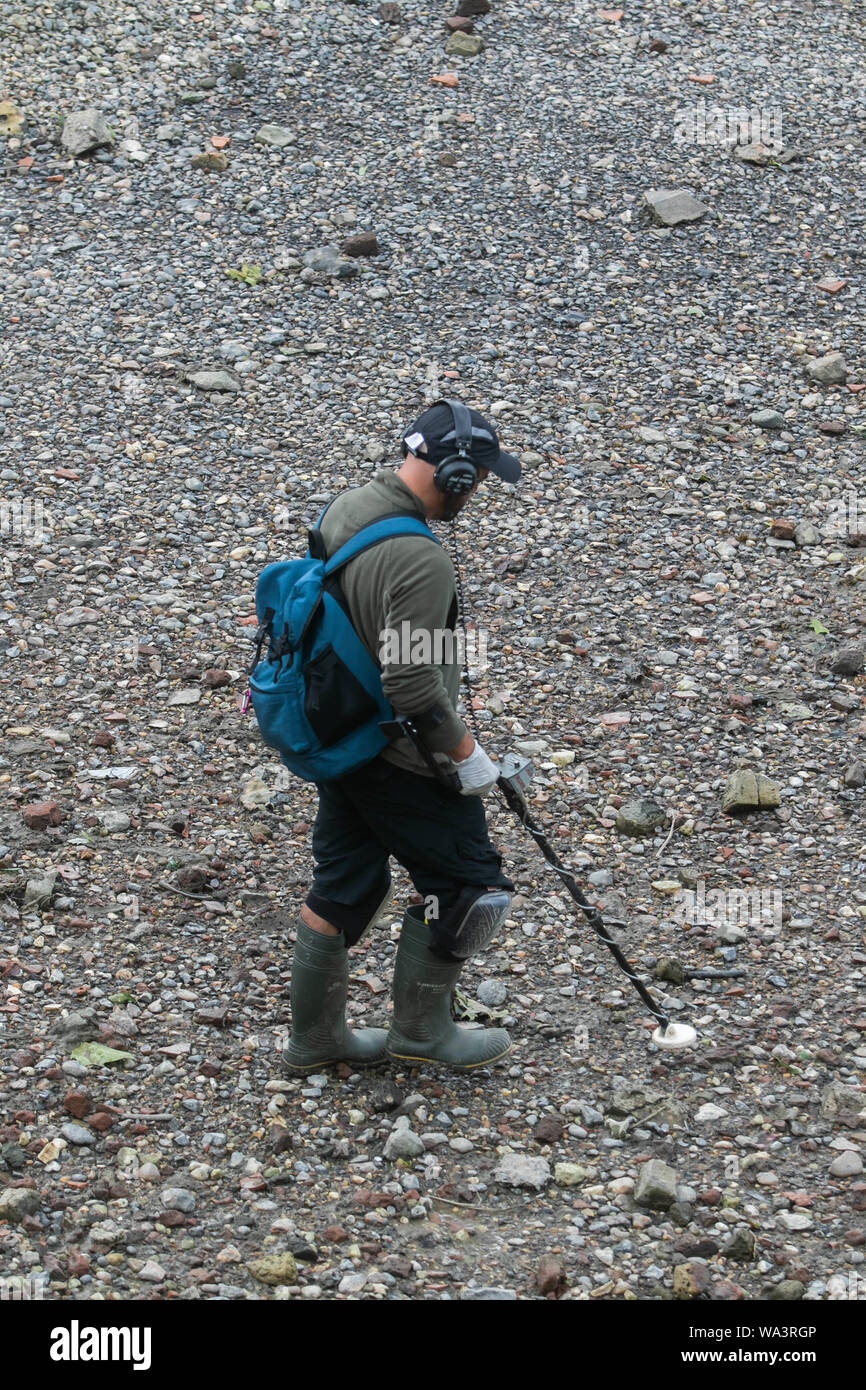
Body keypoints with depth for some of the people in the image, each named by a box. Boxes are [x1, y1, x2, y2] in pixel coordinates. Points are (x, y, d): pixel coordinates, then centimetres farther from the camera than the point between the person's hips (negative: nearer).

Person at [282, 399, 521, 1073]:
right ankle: (421, 1028, 19)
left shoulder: (345, 509, 0)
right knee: (468, 883, 8)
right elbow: (412, 684, -29)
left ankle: (315, 1036, 31)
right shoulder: (420, 559, -29)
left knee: (345, 887, 20)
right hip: (398, 759, -9)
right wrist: (464, 750, -15)